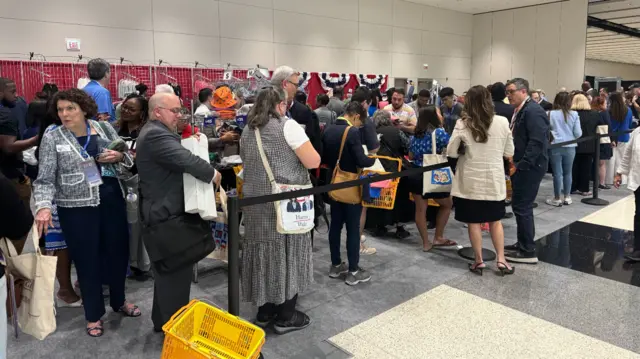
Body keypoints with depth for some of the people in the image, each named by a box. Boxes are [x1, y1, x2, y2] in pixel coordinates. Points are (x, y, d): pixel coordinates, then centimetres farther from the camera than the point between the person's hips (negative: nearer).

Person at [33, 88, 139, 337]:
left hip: (111, 200, 3)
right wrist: (43, 206, -24)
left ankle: (118, 300, 39)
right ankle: (94, 314, 27)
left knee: (118, 250, 14)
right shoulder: (52, 138, -5)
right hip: (77, 207, -3)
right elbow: (45, 179, -8)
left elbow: (127, 160, 11)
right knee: (87, 259, 8)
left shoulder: (104, 128, 3)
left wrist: (119, 156, -12)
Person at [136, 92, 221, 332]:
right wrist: (213, 174, -15)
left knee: (168, 272, 20)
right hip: (167, 215, -12)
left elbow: (178, 158, 18)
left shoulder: (154, 132, 17)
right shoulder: (156, 134, -20)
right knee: (176, 273, -3)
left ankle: (162, 321, 34)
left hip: (163, 212, 12)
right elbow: (186, 160, -30)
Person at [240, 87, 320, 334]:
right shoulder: (287, 125, -10)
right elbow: (313, 162, -14)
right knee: (287, 252, 4)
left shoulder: (248, 130, 11)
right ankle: (285, 317, 13)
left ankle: (264, 311, 24)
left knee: (263, 251, 13)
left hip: (255, 200, 7)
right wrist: (302, 153, 6)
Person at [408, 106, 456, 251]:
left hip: (416, 177, 5)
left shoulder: (415, 135, 9)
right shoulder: (440, 133, -10)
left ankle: (426, 243, 15)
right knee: (447, 204, 17)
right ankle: (438, 237, 20)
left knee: (420, 209, 9)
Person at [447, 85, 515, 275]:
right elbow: (509, 153, 2)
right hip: (494, 179, 2)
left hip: (471, 181, -2)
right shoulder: (502, 122, -6)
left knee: (474, 222, 9)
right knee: (495, 221, 17)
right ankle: (501, 260, 18)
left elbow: (451, 152, -7)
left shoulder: (463, 124, -12)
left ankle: (479, 261, 17)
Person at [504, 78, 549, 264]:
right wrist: (515, 164, 12)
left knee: (522, 207, -5)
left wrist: (521, 165, -24)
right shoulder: (520, 111, 14)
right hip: (521, 166, 10)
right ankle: (522, 244, 28)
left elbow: (537, 142, -25)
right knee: (520, 206, 16)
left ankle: (528, 251, 5)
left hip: (529, 167, -10)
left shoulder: (533, 111, -17)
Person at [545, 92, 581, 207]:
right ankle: (567, 197, 21)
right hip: (570, 147, 2)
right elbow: (578, 133, -1)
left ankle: (557, 199, 9)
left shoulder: (551, 114, -7)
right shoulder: (574, 114, -2)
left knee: (557, 173, 3)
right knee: (568, 172, 14)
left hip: (555, 147, -2)